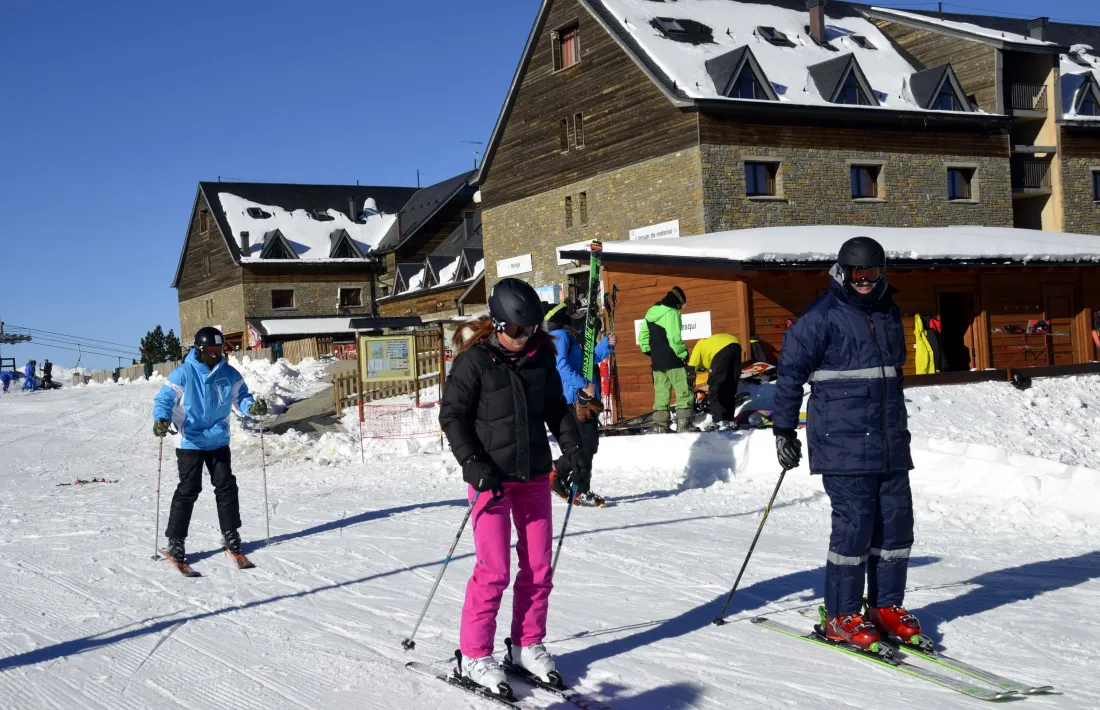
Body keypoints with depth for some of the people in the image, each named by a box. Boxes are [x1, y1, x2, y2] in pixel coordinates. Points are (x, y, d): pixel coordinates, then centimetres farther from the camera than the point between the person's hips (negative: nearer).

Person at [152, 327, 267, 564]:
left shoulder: (229, 374, 1)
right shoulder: (184, 374, -11)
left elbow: (240, 396, 10)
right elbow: (165, 398, -10)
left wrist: (252, 406, -12)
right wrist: (162, 419, -30)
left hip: (219, 441, 4)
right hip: (191, 442, -4)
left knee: (226, 486, 8)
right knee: (188, 490, -4)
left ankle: (230, 534, 22)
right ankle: (175, 540, 5)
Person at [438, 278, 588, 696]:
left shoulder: (541, 357, 3)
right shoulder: (475, 361, -11)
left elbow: (556, 410, 14)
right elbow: (452, 415, -8)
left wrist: (575, 453, 5)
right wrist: (475, 466, -16)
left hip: (535, 474, 5)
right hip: (493, 477, -5)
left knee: (539, 566, 8)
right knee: (494, 570, -6)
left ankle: (528, 645, 24)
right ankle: (473, 656, 8)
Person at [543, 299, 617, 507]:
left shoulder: (568, 335, 19)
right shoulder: (559, 336, -11)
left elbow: (590, 358, 27)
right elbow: (561, 366, -23)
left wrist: (607, 344, 16)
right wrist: (584, 385, -26)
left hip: (584, 398, 10)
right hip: (575, 398, -10)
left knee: (588, 445, 16)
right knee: (586, 445, -7)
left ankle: (557, 473, 27)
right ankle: (579, 491, 1)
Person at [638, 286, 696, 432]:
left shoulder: (651, 313, 12)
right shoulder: (671, 313, -13)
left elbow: (642, 336, 17)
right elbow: (674, 339, -19)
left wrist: (648, 351, 24)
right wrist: (684, 354, -9)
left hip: (656, 361, 8)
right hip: (672, 360, -8)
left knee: (661, 393, 10)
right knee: (684, 391, -4)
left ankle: (661, 424, 10)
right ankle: (684, 424, -8)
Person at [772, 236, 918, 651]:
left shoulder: (889, 314, 16)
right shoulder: (822, 317, -5)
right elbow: (790, 373, -5)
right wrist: (784, 431, -6)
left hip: (890, 443, 7)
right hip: (842, 442, -7)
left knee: (896, 521, 6)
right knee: (854, 523, -9)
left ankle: (886, 606, 18)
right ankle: (841, 616, 2)